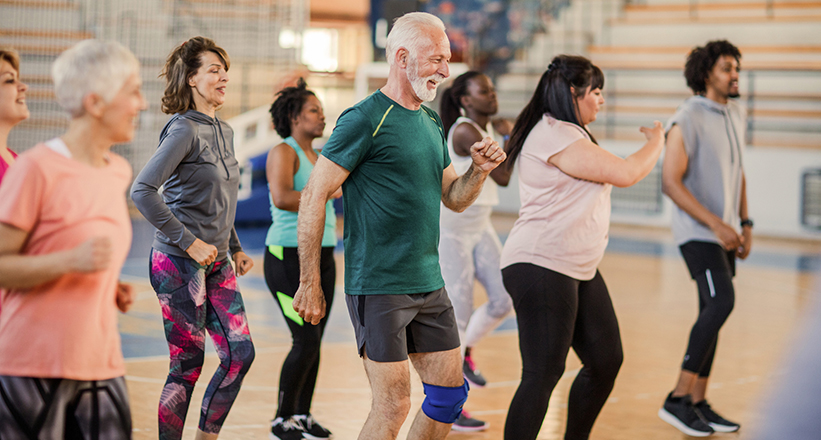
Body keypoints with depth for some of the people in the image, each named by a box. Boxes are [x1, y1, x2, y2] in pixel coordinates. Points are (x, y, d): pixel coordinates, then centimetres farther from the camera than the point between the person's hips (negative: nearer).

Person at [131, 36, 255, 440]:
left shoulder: (224, 132, 12)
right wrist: (189, 242, -20)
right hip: (180, 264, -8)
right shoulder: (184, 131, -13)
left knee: (240, 353, 4)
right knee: (188, 364, -3)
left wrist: (235, 248, 17)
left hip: (216, 263, 8)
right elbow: (142, 191, -22)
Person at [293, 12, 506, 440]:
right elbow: (314, 197, -13)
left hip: (429, 284, 8)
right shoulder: (365, 119, -11)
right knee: (393, 404, -6)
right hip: (378, 287, -8)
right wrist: (310, 285, -13)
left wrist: (479, 170, -2)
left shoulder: (432, 123, 14)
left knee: (450, 392, 9)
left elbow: (454, 198, 20)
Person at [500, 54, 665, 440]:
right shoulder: (555, 135, -16)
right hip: (540, 266, -11)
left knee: (607, 359, 12)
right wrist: (656, 142, 1)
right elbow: (625, 173, -16)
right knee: (543, 375, -10)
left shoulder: (566, 134, 20)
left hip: (579, 269, 11)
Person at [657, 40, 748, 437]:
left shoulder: (736, 115, 11)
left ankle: (698, 402, 14)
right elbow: (670, 182, -19)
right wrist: (716, 225, -22)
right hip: (697, 230, -8)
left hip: (724, 231, 8)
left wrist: (744, 224, 13)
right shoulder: (687, 121, -14)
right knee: (721, 301, -21)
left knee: (712, 313, 8)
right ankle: (678, 400, -15)